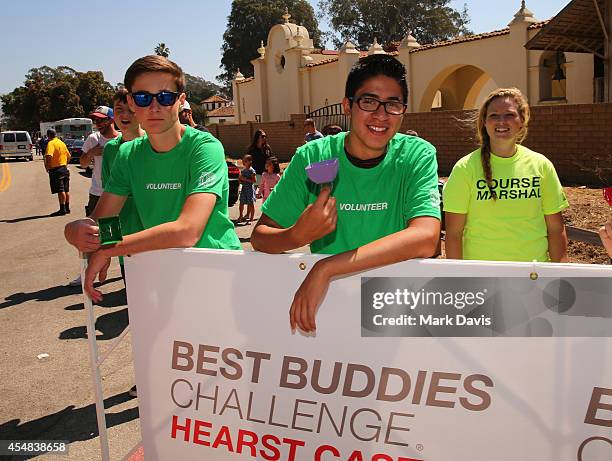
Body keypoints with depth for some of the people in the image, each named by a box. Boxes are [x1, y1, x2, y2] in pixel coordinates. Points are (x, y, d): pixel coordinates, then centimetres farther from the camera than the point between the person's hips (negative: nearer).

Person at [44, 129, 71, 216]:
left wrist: (47, 166, -15)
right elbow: (68, 156, 19)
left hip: (55, 170, -8)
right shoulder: (62, 143, 13)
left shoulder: (51, 143, -12)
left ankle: (62, 209, -8)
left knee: (60, 190, -8)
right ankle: (67, 208, 18)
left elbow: (49, 156, -27)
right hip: (64, 169, 8)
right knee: (66, 190, 11)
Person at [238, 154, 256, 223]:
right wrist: (240, 179, 0)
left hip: (250, 188, -7)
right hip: (243, 188, 7)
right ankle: (240, 216, 25)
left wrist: (245, 179, -18)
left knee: (251, 204, -2)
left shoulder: (251, 170, -9)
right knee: (241, 203, 10)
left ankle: (251, 219, 3)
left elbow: (254, 180, -15)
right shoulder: (243, 170, 13)